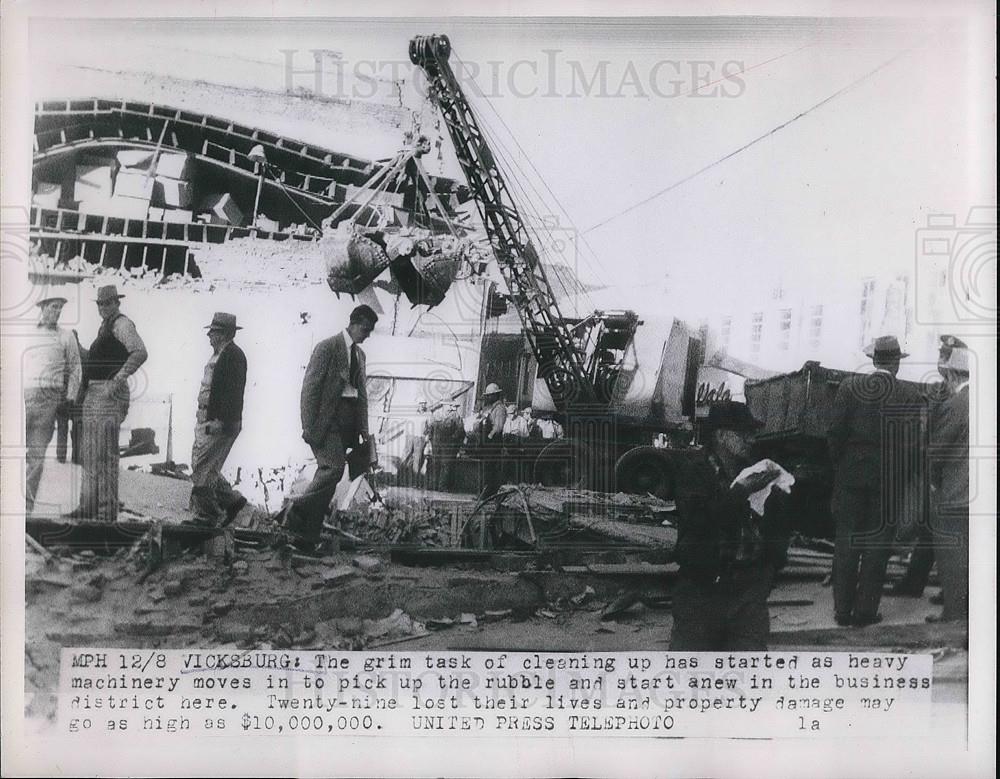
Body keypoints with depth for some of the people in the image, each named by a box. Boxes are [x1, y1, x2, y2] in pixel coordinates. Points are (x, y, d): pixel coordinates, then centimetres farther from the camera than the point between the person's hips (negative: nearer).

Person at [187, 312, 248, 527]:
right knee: (205, 468, 13)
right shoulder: (219, 354, 16)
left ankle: (206, 515, 2)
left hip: (220, 423, -10)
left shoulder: (234, 355, -15)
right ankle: (232, 500, 22)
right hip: (207, 420, 10)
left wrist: (220, 422, -24)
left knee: (201, 469, -7)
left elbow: (233, 393, -21)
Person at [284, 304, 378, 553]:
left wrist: (364, 430, 14)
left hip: (347, 420, 7)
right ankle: (296, 512, -7)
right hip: (326, 418, -7)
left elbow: (362, 394, 22)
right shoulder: (327, 347, -6)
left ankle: (309, 536, 9)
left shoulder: (359, 354, 19)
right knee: (333, 469, -21)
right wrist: (308, 427, -15)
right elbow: (310, 387, -10)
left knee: (328, 476, 5)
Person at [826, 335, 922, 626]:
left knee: (846, 540, 8)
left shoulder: (849, 387, -4)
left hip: (850, 474, 1)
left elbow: (835, 431, -5)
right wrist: (904, 480, 6)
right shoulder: (910, 397, -6)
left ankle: (842, 609, 11)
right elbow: (912, 445, -5)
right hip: (889, 479, -1)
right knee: (878, 543, 7)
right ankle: (865, 611, 11)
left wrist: (837, 465, 7)